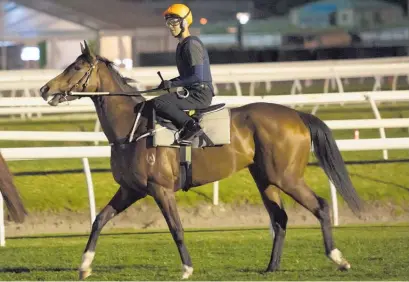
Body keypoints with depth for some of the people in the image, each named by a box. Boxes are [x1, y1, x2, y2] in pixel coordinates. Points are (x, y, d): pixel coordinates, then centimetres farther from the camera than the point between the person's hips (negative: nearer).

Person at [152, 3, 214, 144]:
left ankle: (191, 126, -24)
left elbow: (198, 76, -21)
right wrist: (168, 83, 11)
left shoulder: (192, 44, -13)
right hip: (192, 93, 10)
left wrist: (173, 84, -15)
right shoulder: (182, 45, 18)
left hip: (200, 94, -10)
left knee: (158, 103, -24)